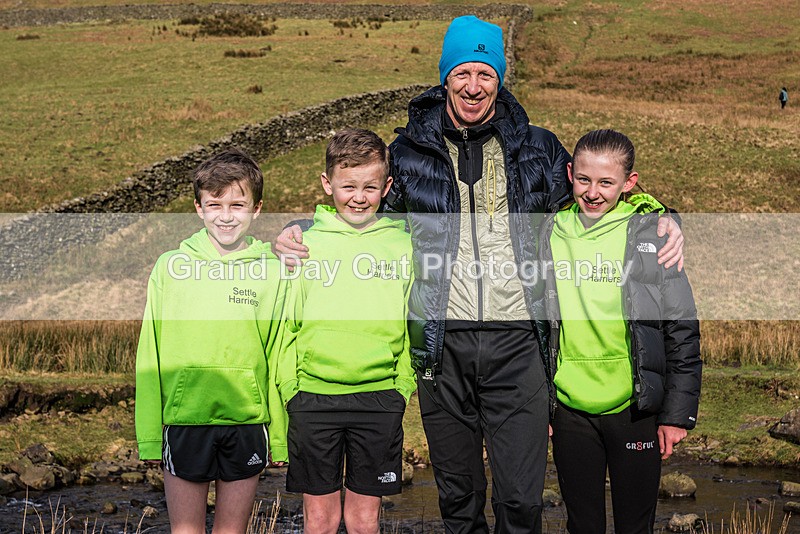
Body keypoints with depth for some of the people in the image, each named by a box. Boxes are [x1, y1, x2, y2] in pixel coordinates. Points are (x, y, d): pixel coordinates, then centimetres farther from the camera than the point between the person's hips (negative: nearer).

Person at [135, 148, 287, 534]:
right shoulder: (171, 267, 0)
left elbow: (279, 357, 1)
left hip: (247, 424, 0)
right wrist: (149, 434, 0)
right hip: (184, 422, 0)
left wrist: (279, 436, 2)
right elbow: (150, 354, 2)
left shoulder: (271, 272, -1)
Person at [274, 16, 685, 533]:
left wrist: (661, 222, 2)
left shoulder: (538, 149, 9)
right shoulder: (410, 152, 8)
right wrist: (300, 234, 3)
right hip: (442, 344, 1)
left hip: (517, 343, -1)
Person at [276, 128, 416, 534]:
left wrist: (402, 387, 3)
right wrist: (289, 388, -1)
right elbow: (286, 323, 4)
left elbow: (413, 325, 8)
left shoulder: (402, 245, 3)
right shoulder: (306, 243, 1)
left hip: (379, 398, 0)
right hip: (314, 395, 0)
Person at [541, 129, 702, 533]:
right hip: (570, 410, 2)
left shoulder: (652, 234, -4)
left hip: (635, 409, -2)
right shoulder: (550, 235, 3)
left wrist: (678, 414, -3)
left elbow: (683, 330, -2)